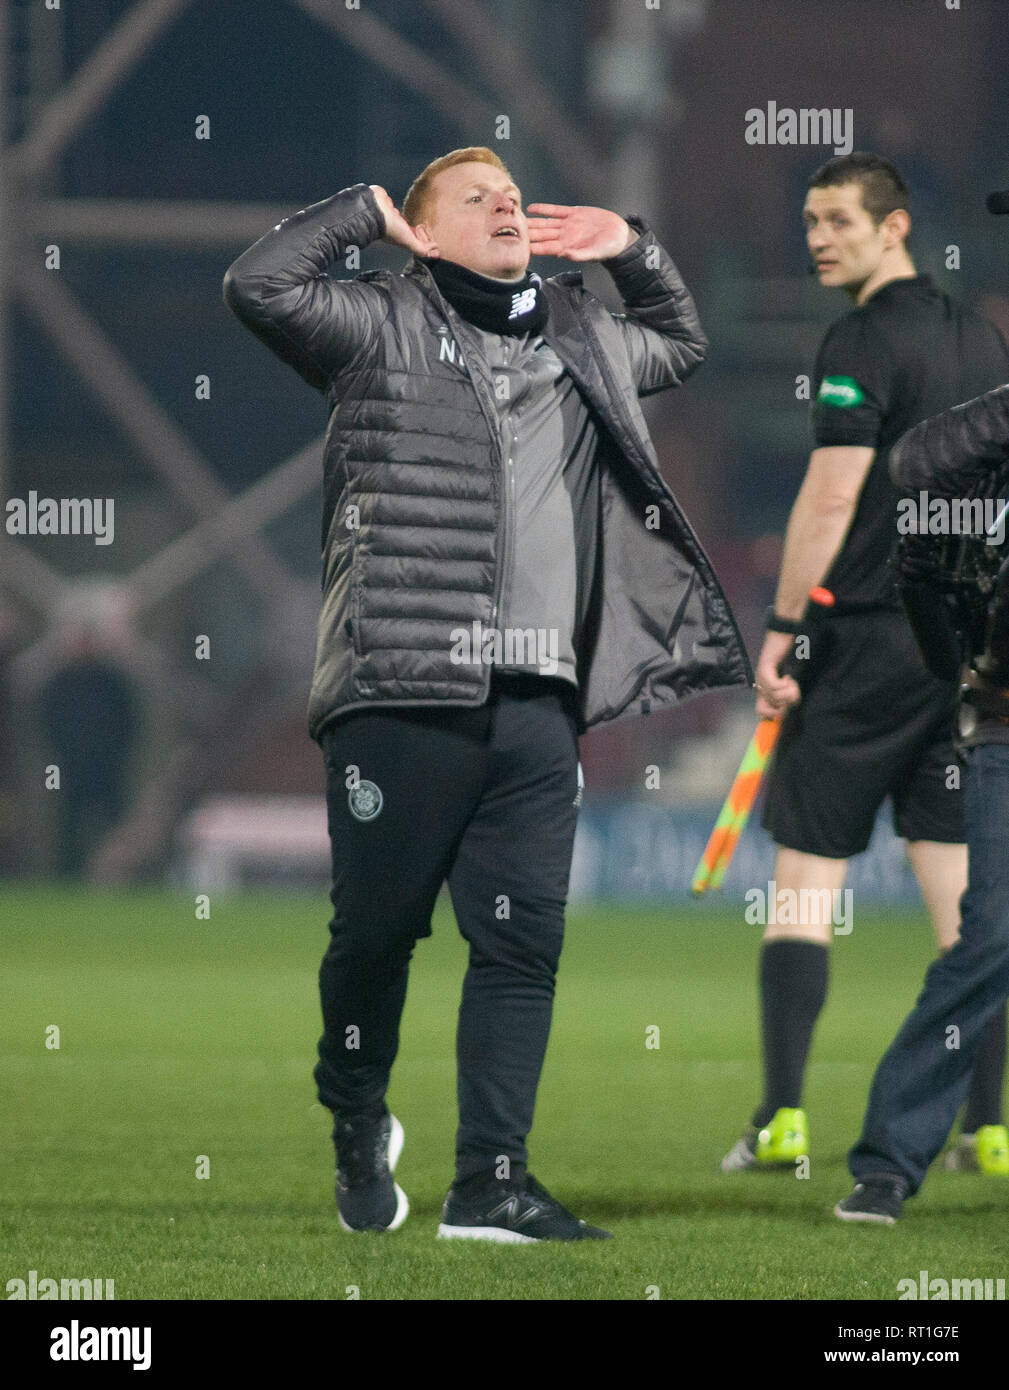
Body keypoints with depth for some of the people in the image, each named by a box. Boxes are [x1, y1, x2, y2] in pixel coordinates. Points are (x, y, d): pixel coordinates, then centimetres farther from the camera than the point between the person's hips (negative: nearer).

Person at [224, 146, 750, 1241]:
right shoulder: (385, 327, 5)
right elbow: (257, 284, -11)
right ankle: (358, 1127, 28)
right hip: (401, 697, -4)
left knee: (523, 942, -3)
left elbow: (683, 347, 41)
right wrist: (365, 212, 1)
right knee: (377, 930, 3)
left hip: (535, 706, 4)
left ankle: (491, 1181, -2)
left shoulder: (580, 337, 21)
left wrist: (633, 251, 25)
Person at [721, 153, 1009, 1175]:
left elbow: (832, 494, -17)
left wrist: (783, 628, -14)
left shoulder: (864, 342, -10)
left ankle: (783, 1117, -5)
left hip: (868, 639, -7)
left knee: (806, 870, -1)